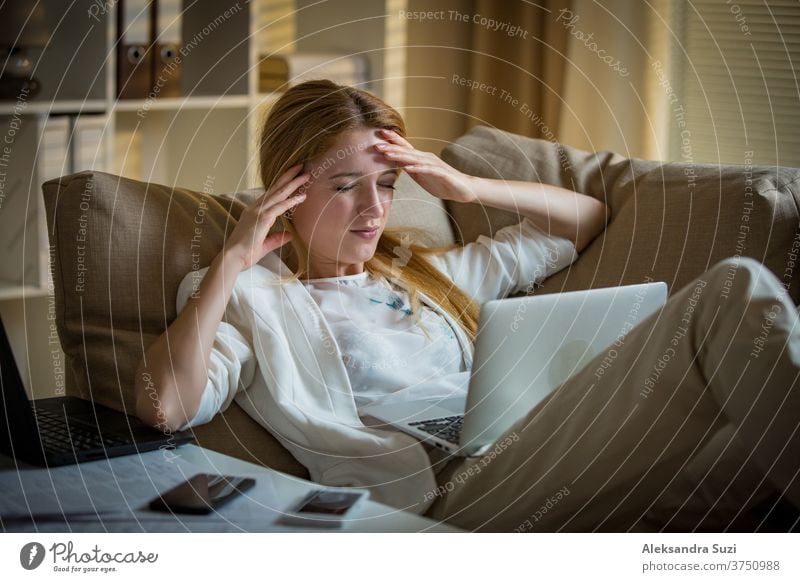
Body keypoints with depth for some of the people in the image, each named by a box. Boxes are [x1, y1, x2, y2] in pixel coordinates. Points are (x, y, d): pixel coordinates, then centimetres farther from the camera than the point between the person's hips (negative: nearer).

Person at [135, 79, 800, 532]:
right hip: (453, 488, -7)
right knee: (737, 291, -23)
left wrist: (469, 188, 23)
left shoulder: (424, 270, 32)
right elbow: (163, 407, -4)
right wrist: (232, 261, 1)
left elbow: (586, 218, 38)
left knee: (737, 285, -20)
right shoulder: (250, 297, 17)